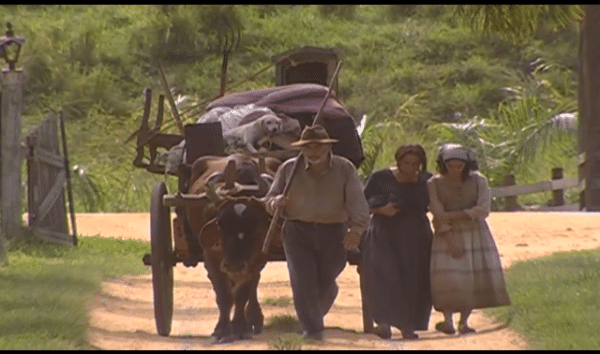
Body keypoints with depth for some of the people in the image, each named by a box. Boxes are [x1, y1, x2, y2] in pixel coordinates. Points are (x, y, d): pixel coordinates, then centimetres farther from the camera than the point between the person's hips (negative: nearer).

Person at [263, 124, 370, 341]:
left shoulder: (344, 169, 0)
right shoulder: (289, 169, 4)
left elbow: (357, 202, -11)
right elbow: (269, 199, 10)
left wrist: (356, 229, -29)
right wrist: (275, 203, -17)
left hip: (333, 233, 0)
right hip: (298, 232, 0)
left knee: (326, 284, 7)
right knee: (303, 281, -12)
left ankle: (316, 314, 37)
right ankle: (311, 329, -7)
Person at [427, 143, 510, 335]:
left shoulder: (478, 181, 2)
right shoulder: (434, 184, 0)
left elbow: (483, 209, -8)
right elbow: (438, 214, -6)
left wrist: (456, 215, -16)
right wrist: (450, 239, -16)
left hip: (475, 233, 2)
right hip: (448, 235, -2)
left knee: (476, 276, -7)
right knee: (448, 276, -15)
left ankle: (464, 321, -2)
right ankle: (448, 320, -12)